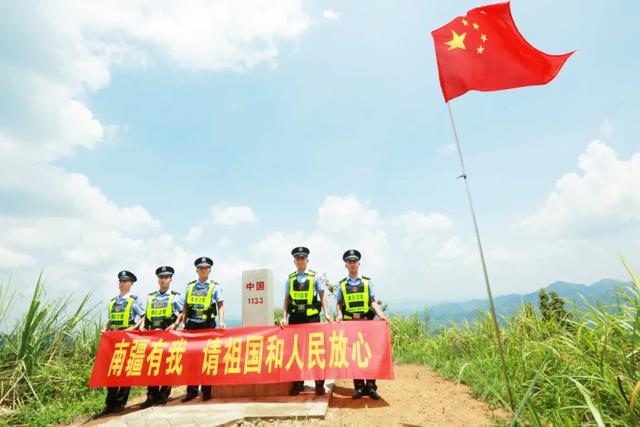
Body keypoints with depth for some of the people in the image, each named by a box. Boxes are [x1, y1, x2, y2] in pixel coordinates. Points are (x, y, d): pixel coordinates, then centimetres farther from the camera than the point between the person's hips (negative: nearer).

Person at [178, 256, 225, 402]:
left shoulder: (215, 286, 0)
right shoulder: (190, 286, 9)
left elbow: (220, 305, -3)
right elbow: (185, 307, 13)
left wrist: (221, 321, -16)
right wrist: (182, 324, 7)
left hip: (208, 325, -3)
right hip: (191, 324, 3)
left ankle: (207, 391, 17)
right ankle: (192, 390, 18)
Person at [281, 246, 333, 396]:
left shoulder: (314, 277, 2)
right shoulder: (290, 278, 7)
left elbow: (322, 296, 2)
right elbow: (287, 299, 9)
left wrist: (327, 313, -9)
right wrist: (284, 317, -1)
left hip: (312, 317, -2)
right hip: (295, 318, 2)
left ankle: (319, 383, 16)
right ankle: (297, 383, 23)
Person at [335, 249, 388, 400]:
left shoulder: (367, 282, 7)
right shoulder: (342, 284, 8)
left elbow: (373, 301, 4)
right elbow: (339, 303, 9)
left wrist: (380, 314, -11)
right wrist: (339, 314, -9)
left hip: (366, 321, 0)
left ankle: (371, 386, 11)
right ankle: (359, 387, 15)